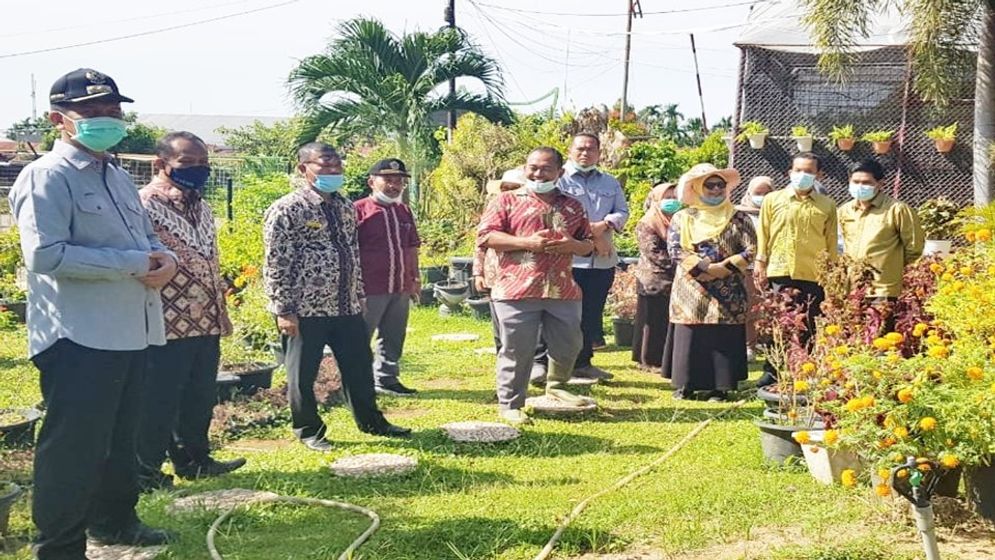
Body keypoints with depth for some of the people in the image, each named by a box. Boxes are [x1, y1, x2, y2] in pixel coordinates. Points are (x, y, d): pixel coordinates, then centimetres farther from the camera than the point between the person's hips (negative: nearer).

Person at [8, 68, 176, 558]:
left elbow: (146, 237, 22)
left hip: (129, 333, 9)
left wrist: (165, 258, -4)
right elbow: (45, 255, -24)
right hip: (79, 338, -9)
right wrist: (136, 263, -22)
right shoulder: (48, 177, -13)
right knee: (74, 448, -2)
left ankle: (114, 520, 39)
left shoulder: (118, 177, 16)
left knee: (119, 438, 22)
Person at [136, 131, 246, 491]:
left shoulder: (202, 209, 15)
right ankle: (145, 471, 13)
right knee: (157, 403, 1)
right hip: (166, 326, -8)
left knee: (200, 398, 17)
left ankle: (193, 459, 31)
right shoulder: (144, 205, -13)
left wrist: (222, 312, 22)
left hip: (206, 325, 8)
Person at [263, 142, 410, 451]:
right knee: (303, 375, 6)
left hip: (347, 307, 6)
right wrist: (284, 311, -15)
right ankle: (309, 431, 23)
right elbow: (275, 265, -13)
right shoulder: (286, 210, -11)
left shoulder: (345, 206, 11)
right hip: (306, 310, -6)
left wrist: (359, 296, 15)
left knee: (359, 367, 16)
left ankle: (370, 421, 33)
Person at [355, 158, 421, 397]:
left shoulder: (404, 211, 15)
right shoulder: (359, 210, -8)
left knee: (393, 338, 14)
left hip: (401, 288, 7)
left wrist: (415, 278, 17)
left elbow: (412, 247, 21)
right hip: (371, 288, -7)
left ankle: (387, 379, 26)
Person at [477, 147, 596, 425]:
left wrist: (573, 245, -3)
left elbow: (588, 244, 22)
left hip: (563, 290, 4)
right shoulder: (508, 200, 4)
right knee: (517, 350, -1)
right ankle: (509, 404, 12)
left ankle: (556, 386, 40)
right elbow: (484, 236, -4)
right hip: (517, 290, -4)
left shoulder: (573, 206, 17)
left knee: (569, 344, 12)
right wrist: (526, 242, -14)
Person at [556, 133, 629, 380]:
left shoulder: (611, 183, 18)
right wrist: (592, 235, -12)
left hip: (603, 259, 5)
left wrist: (603, 225, -11)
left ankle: (583, 362, 20)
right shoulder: (559, 180, 1)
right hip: (569, 257, -5)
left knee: (592, 313, 10)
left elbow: (622, 212, 12)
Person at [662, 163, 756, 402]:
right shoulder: (682, 218, 7)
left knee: (723, 340, -1)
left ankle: (720, 386, 6)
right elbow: (675, 250, -4)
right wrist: (702, 267, -16)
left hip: (727, 295, 0)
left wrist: (722, 268, -14)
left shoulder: (738, 219, 5)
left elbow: (750, 251, -3)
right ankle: (684, 384, 10)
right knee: (688, 337, 1)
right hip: (690, 292, 1)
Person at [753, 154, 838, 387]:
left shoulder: (827, 205, 9)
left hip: (814, 276, 0)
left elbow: (831, 242, 10)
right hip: (779, 273, 0)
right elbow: (763, 235, 8)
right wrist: (760, 265, 2)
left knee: (810, 328, 5)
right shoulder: (772, 200, 8)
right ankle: (771, 372, 13)